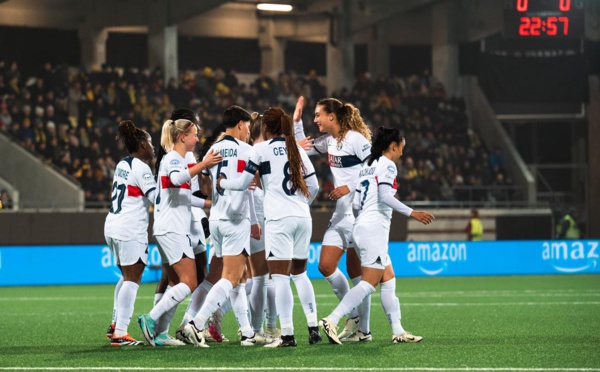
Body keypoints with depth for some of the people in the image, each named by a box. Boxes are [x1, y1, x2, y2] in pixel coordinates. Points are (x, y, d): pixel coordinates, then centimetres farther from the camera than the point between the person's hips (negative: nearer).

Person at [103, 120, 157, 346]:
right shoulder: (140, 167, -10)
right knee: (132, 279, -9)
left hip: (113, 226, 9)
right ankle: (120, 334, -14)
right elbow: (157, 197, -15)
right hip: (131, 230, -9)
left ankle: (115, 325, 19)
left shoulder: (122, 165, 16)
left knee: (127, 277, 20)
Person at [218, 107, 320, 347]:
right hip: (303, 218, 6)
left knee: (280, 276, -6)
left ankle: (287, 334, -13)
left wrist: (222, 182, 19)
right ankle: (313, 326, 8)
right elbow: (313, 187, 16)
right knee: (299, 273, 16)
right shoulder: (297, 149, 14)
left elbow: (242, 184, 0)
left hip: (279, 219, -6)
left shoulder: (261, 149, -1)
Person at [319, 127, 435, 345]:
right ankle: (331, 321, -21)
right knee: (369, 283, -12)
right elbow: (385, 196, -19)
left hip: (361, 226, 10)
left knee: (389, 281, 10)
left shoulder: (368, 167, 18)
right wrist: (412, 213, -18)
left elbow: (355, 205, 15)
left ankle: (398, 331, 8)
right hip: (374, 227, -10)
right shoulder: (387, 165, -6)